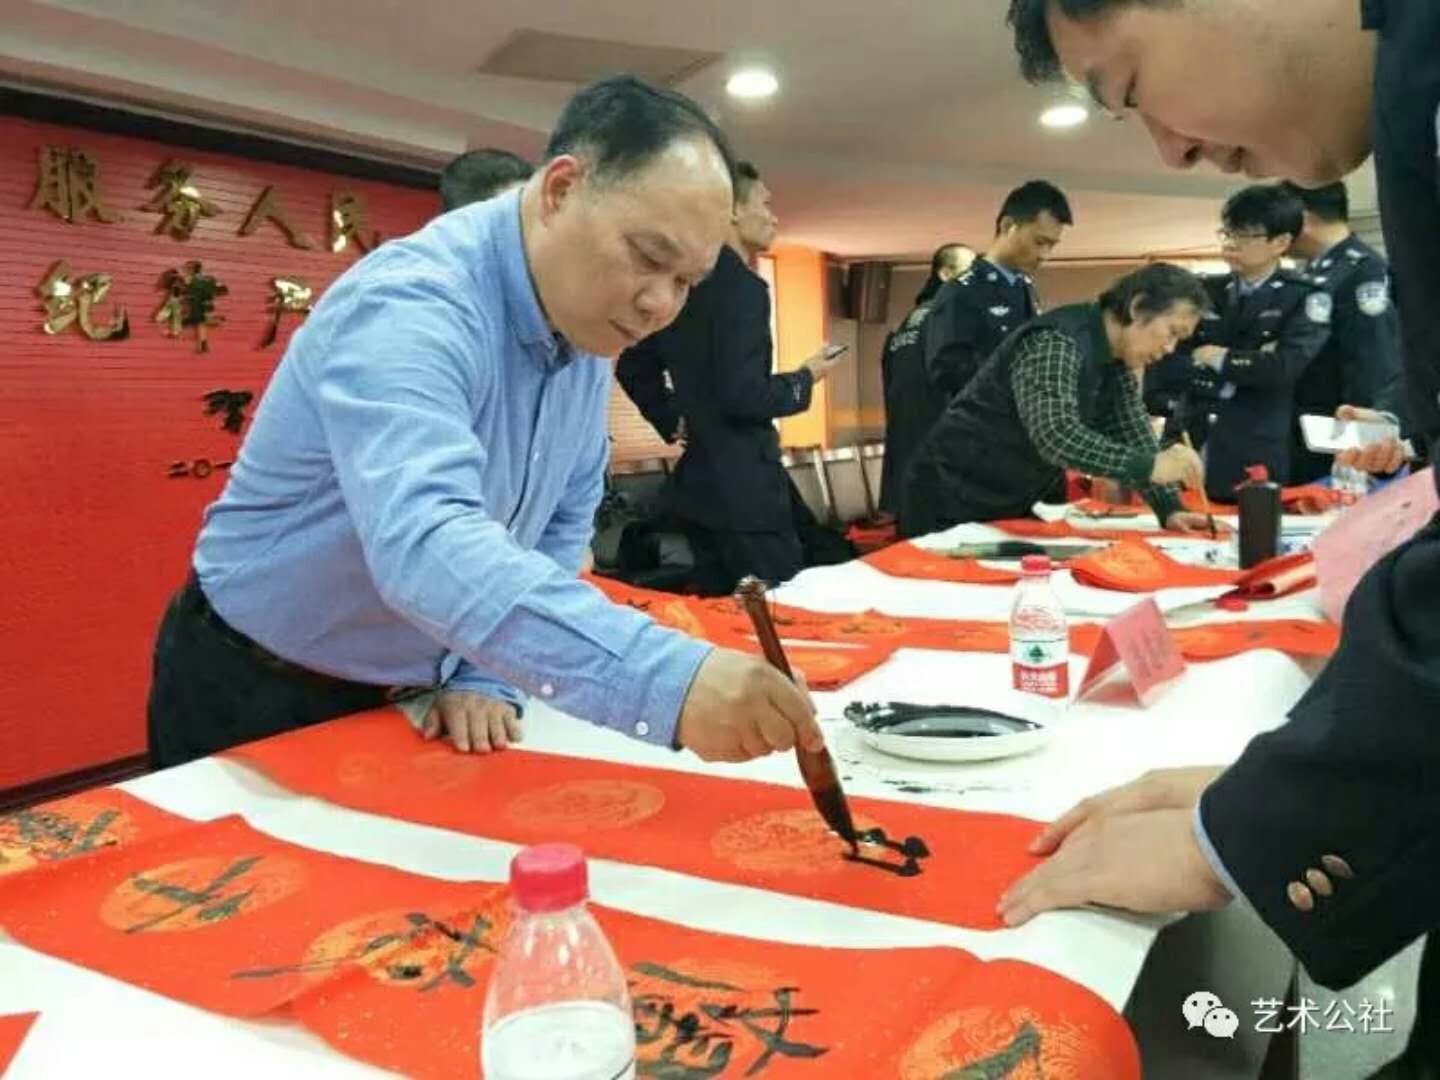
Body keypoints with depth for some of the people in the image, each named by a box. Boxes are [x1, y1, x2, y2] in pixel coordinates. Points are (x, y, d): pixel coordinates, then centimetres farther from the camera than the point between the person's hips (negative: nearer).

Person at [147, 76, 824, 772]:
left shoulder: (586, 326, -5)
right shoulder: (410, 306, -30)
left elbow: (562, 521, 4)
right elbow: (425, 546, -46)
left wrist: (486, 678, -6)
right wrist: (667, 680, -56)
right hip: (257, 701, -6)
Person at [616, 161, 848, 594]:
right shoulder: (742, 286, -15)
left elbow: (632, 366, 19)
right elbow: (743, 394, -23)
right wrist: (804, 379, -7)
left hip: (700, 480, 9)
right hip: (744, 486, -9)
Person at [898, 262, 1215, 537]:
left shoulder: (1118, 360, 4)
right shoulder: (1057, 342, -24)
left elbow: (1135, 438, 5)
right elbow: (1055, 435, -38)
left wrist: (1170, 508, -8)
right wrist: (1151, 466, -43)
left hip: (1018, 506, 9)